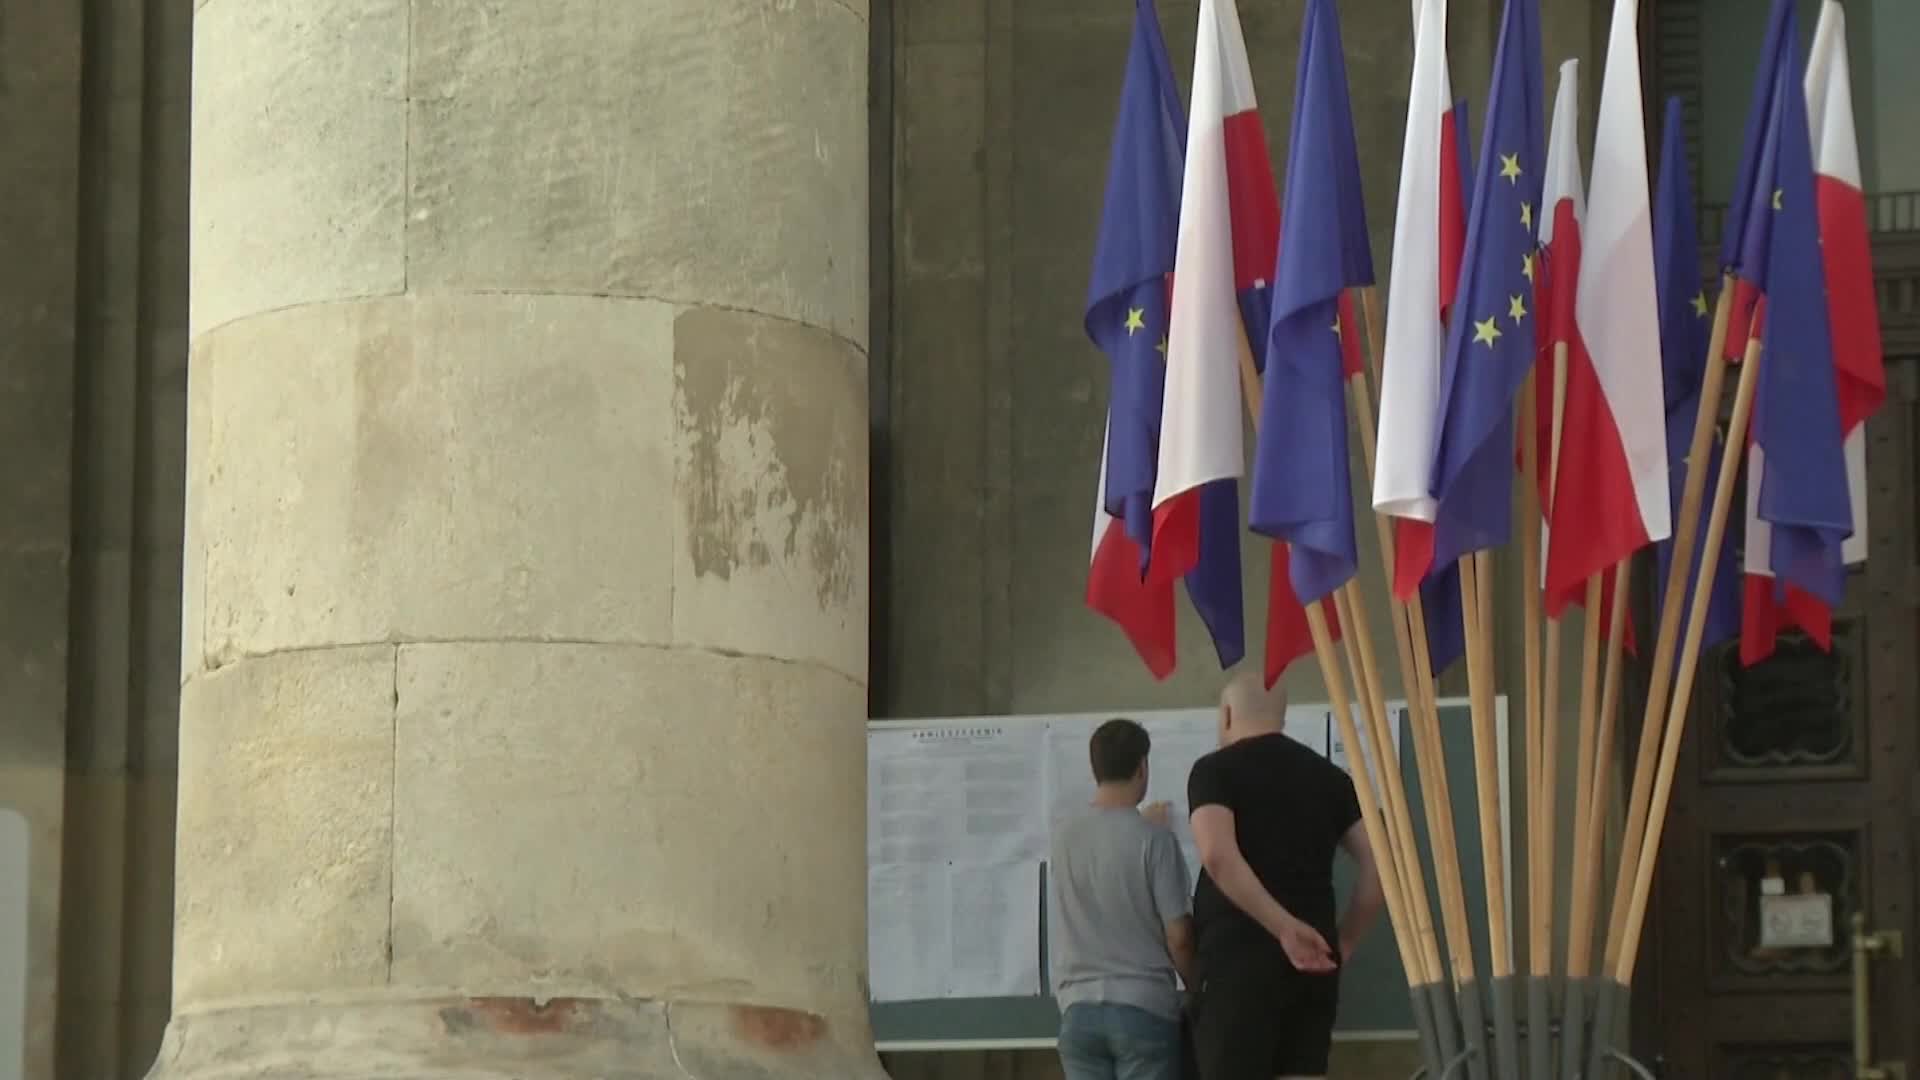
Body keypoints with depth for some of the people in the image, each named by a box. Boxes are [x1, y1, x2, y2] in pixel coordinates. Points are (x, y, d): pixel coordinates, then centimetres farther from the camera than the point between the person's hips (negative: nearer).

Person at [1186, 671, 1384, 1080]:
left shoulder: (1216, 771, -1)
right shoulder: (1328, 776, 14)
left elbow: (1218, 857, -19)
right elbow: (1379, 866, 7)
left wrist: (1284, 926, -20)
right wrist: (1342, 943, 12)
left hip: (1241, 959, -5)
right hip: (1313, 963, 5)